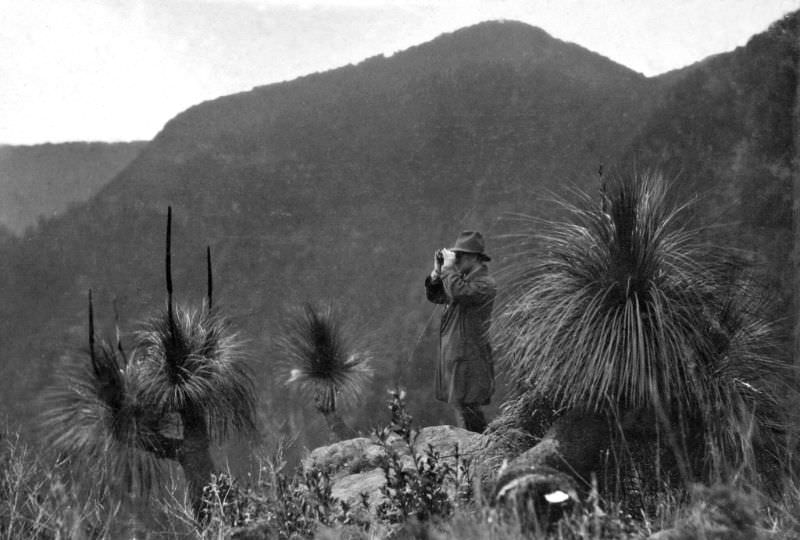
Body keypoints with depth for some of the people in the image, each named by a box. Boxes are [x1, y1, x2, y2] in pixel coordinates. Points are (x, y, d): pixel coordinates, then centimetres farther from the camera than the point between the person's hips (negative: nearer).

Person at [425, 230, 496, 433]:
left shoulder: (485, 283, -14)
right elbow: (434, 296, 19)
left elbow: (458, 292, -32)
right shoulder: (463, 278, 14)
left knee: (466, 407, -10)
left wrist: (449, 268, -19)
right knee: (462, 407, 13)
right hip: (453, 353, 9)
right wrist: (437, 271, 4)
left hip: (469, 357, -9)